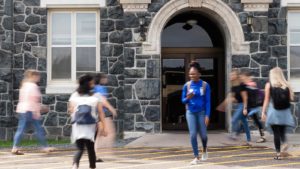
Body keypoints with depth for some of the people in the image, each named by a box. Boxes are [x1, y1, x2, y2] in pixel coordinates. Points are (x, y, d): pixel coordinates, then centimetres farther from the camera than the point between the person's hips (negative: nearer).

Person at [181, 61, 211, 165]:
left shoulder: (205, 85, -8)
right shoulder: (187, 85, -4)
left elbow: (208, 101, -6)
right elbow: (183, 100, 3)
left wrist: (207, 115, -11)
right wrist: (188, 98, -19)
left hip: (201, 112, -1)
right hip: (190, 113, 1)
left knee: (203, 134, 9)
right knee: (193, 135, -4)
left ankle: (204, 150, 41)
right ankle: (196, 157, 6)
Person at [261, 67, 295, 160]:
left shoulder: (269, 85, -2)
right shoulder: (286, 85, 2)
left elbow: (267, 100, -3)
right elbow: (291, 97, 1)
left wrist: (263, 112, 1)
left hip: (274, 111, -2)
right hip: (285, 111, 2)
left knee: (276, 133, 2)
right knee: (282, 131, 16)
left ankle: (278, 153, 0)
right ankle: (284, 143, -12)